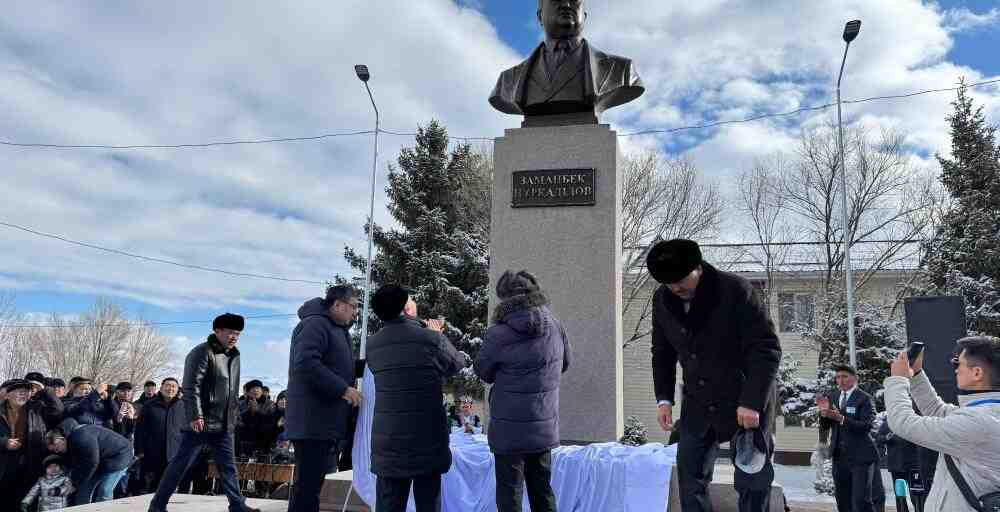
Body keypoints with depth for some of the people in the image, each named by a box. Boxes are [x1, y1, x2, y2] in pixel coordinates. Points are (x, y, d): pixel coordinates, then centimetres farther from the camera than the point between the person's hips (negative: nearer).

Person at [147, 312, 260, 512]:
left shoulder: (234, 356, 14)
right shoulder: (202, 353, -10)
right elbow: (191, 386, -17)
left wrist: (233, 417, 19)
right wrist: (195, 415, -23)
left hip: (224, 424, 7)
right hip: (202, 422, -7)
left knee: (228, 466, 8)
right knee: (181, 463, 0)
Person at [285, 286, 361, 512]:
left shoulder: (338, 331, 22)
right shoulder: (315, 324, -10)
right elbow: (306, 363, -23)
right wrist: (343, 389, -22)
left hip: (327, 423, 10)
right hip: (313, 423, -10)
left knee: (312, 486, 13)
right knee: (307, 488, -6)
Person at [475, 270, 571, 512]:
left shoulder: (498, 333, -17)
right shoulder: (555, 326, -3)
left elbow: (483, 372, -2)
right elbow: (564, 364, 12)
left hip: (509, 430, -4)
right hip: (545, 427, 5)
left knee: (509, 493, 7)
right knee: (542, 491, 19)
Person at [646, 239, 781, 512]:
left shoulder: (736, 290, -18)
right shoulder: (662, 299, -2)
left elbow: (766, 349, -18)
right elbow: (662, 353, 10)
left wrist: (752, 402, -23)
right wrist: (664, 398, 1)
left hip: (748, 401, -5)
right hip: (698, 404, 5)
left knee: (751, 480, 1)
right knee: (691, 479, 4)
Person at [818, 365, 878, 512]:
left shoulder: (865, 399, -9)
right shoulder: (834, 397, 10)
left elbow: (866, 426, -20)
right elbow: (825, 426, 10)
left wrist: (841, 418, -30)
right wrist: (824, 412, -10)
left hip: (860, 456, -6)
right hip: (839, 456, 6)